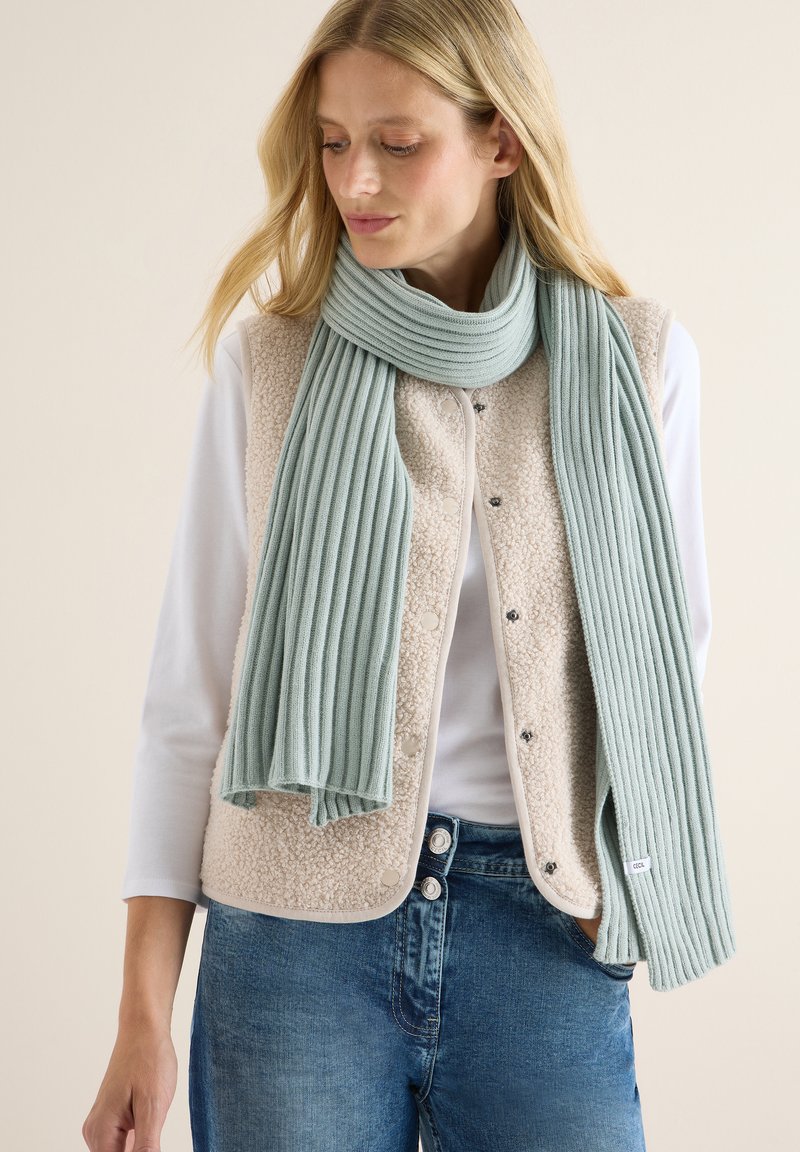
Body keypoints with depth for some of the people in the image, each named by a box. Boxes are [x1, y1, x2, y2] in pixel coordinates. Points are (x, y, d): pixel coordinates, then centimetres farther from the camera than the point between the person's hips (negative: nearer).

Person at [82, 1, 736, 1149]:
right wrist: (144, 1015, -3)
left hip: (547, 928, 1)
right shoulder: (266, 362, 0)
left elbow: (672, 642, 12)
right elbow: (192, 688, 0)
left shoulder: (641, 357, 2)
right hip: (296, 931, 0)